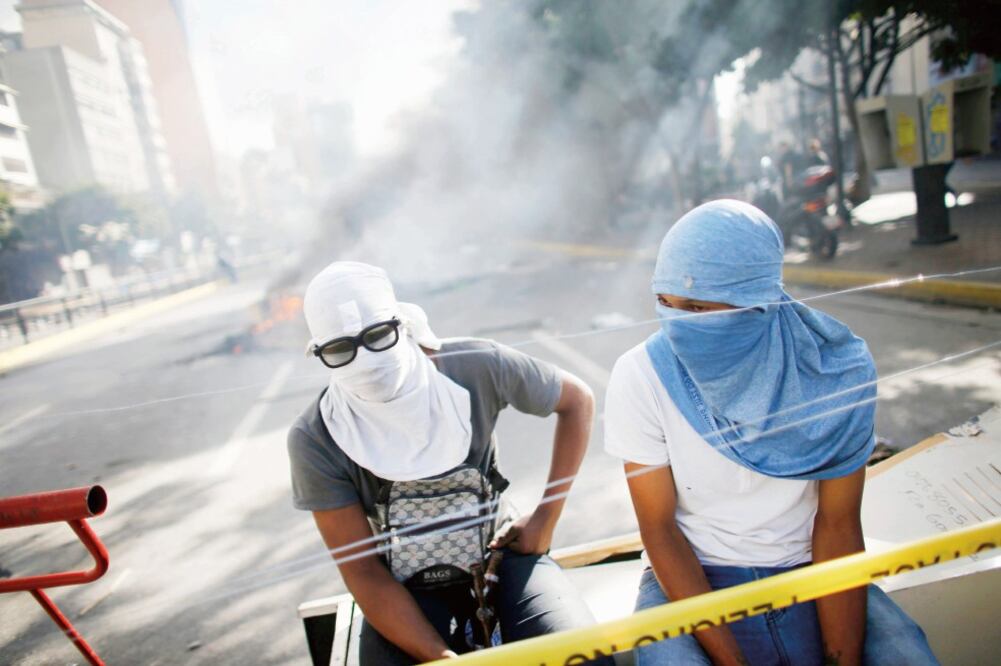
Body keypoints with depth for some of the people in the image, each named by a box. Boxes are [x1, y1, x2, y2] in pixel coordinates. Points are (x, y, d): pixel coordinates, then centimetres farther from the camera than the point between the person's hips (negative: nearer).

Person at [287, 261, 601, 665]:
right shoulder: (316, 440, -19)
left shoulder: (475, 366, -20)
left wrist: (545, 518, -6)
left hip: (499, 550, 0)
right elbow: (363, 572, -14)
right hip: (407, 584, 1)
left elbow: (577, 400, -4)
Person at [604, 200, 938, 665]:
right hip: (691, 577, -1)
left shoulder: (838, 367, -13)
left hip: (807, 569, 2)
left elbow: (838, 524, -8)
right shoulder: (641, 377, -18)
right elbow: (659, 528, -12)